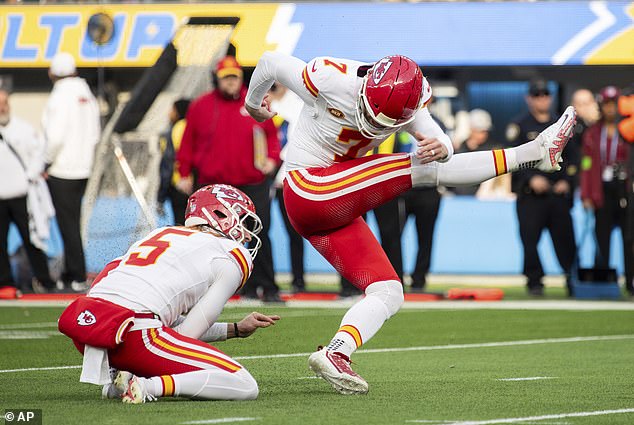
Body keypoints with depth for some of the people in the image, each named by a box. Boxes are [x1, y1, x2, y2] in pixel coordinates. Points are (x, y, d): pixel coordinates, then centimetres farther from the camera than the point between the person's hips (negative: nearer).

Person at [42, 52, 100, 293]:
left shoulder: (60, 96, -14)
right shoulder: (87, 95, 8)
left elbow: (56, 137, -20)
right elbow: (94, 134, 12)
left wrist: (47, 164, -8)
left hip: (61, 171, -7)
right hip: (83, 169, 7)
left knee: (68, 225, -3)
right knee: (72, 224, 15)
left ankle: (78, 278, -3)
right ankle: (70, 275, 19)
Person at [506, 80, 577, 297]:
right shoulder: (519, 126, 4)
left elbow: (569, 156, 17)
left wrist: (566, 181, 1)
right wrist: (531, 178, -15)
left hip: (559, 192, 3)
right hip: (530, 195, -3)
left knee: (565, 238, 0)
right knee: (530, 239, -6)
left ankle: (573, 281, 9)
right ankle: (534, 282, 3)